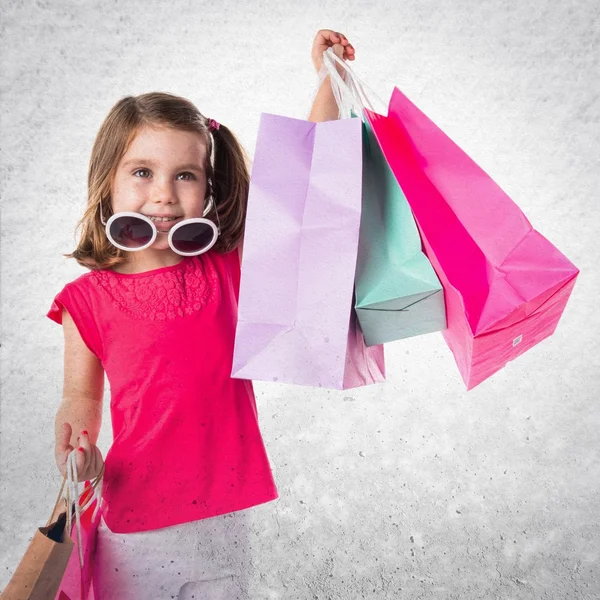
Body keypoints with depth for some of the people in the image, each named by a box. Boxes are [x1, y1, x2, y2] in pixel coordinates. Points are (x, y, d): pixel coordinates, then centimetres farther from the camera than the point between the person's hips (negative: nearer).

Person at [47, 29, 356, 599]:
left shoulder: (228, 265, -6)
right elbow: (81, 395, 4)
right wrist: (75, 444, -16)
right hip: (138, 510, -1)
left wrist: (327, 78, -4)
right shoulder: (88, 298, -8)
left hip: (223, 505, 1)